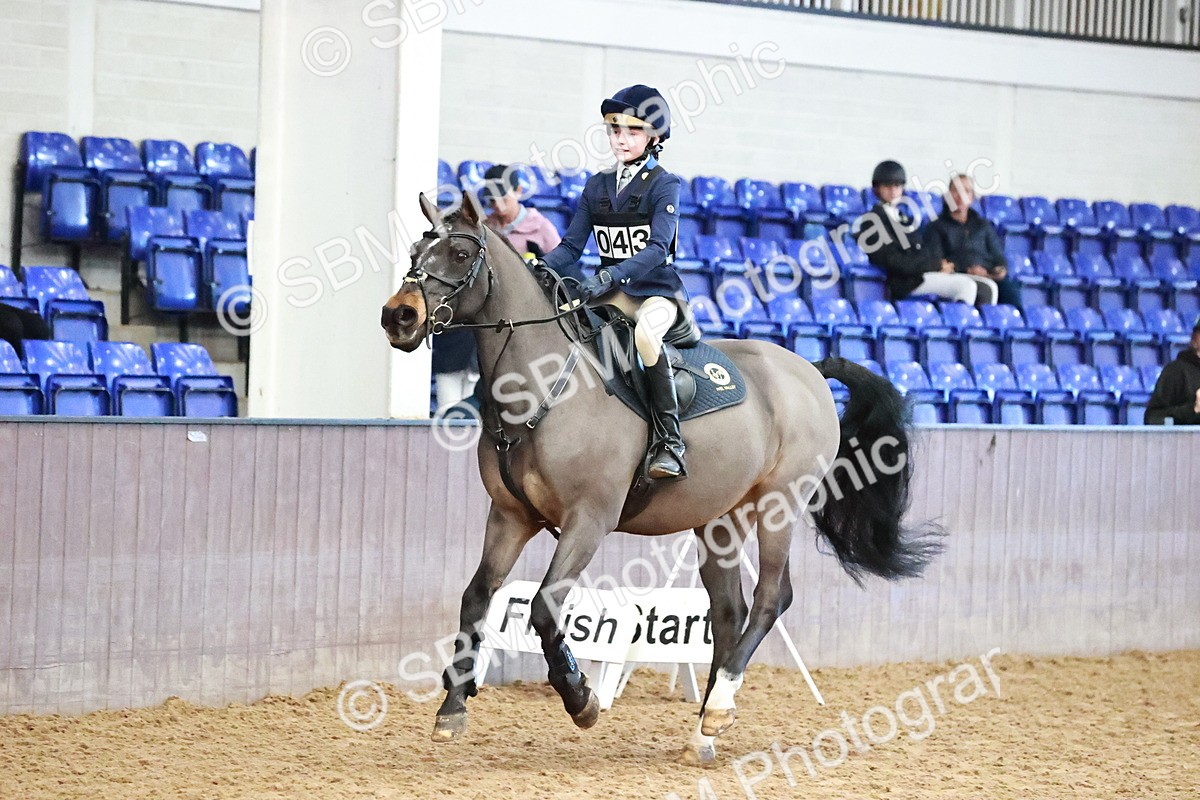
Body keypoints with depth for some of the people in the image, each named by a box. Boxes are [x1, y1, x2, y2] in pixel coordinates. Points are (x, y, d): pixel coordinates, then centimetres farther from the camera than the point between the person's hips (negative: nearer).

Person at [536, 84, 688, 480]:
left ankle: (669, 441, -33)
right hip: (614, 294, 6)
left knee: (644, 333, -38)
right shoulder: (596, 186, 10)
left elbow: (657, 248, -20)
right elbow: (571, 245, 6)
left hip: (657, 289, -6)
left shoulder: (663, 185, -6)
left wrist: (610, 275, -34)